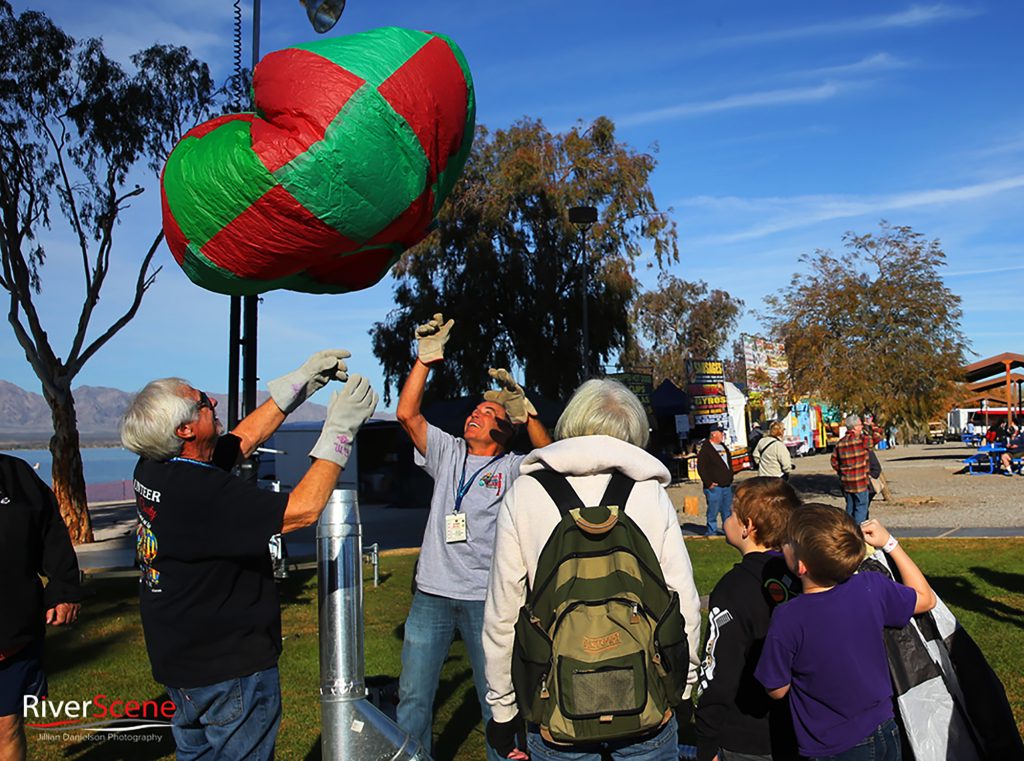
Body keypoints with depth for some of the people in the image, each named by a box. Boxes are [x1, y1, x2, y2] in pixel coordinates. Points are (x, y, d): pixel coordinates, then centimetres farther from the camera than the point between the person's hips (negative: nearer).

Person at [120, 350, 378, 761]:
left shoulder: (152, 469, -1)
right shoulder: (201, 491, -31)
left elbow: (245, 437, 8)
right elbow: (303, 509, -31)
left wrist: (301, 382, 5)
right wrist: (340, 428, -24)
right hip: (230, 667, -9)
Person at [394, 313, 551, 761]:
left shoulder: (513, 468, -1)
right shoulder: (447, 452, 8)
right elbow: (406, 414, -2)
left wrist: (524, 407, -30)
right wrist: (425, 359, -11)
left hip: (486, 598, -3)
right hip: (432, 593, 3)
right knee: (413, 697, 11)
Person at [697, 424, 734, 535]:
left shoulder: (723, 447, 16)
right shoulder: (705, 449, -11)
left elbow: (729, 463, 26)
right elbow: (701, 468, -15)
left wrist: (730, 478, 18)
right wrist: (708, 483, -16)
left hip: (727, 485, 8)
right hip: (714, 486, -8)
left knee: (727, 510, 14)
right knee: (713, 509, -4)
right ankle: (711, 531, 6)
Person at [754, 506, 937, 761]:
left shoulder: (787, 620, -27)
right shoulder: (872, 588, -16)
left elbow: (777, 690, -12)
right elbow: (926, 599, 5)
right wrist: (890, 543, 8)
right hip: (884, 735, 4)